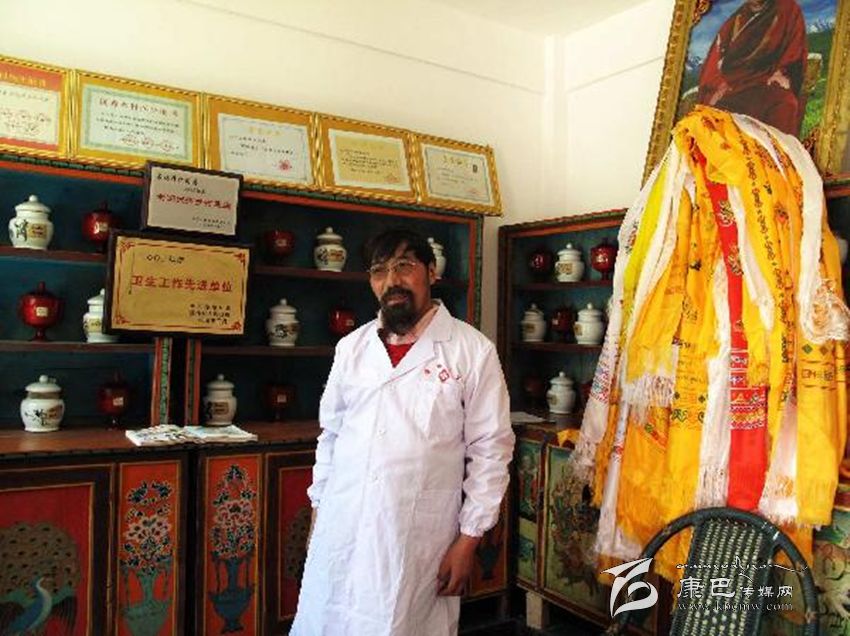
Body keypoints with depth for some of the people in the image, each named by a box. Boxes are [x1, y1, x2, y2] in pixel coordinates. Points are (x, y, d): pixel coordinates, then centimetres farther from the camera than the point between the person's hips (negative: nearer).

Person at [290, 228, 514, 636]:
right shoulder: (351, 347, 6)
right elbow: (331, 434, 14)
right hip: (339, 533, 4)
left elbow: (490, 451, -5)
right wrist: (319, 509, 13)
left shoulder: (473, 351, -7)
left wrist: (469, 538, -6)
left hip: (419, 540, -3)